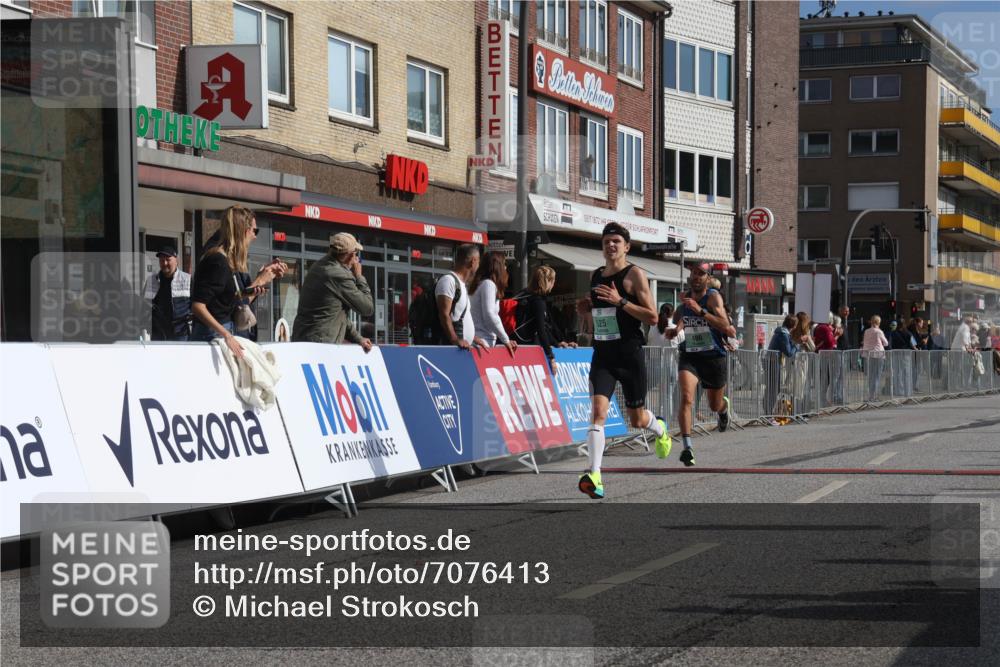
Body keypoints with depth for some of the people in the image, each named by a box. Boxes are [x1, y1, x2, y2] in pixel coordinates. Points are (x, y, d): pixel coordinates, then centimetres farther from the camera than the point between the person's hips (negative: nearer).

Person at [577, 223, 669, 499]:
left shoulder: (635, 274, -7)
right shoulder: (595, 275, 11)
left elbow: (652, 317, -12)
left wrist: (620, 301, -22)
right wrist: (588, 305, 5)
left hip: (630, 354, -4)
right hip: (602, 354, 4)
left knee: (637, 419, 11)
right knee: (598, 411, -17)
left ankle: (660, 429, 48)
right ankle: (595, 476, -23)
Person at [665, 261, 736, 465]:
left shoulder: (713, 297, -12)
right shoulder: (685, 298, 3)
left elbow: (726, 327, -27)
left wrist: (700, 311, -34)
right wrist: (677, 328, 5)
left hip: (714, 357, -2)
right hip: (689, 356, 2)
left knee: (715, 406, 16)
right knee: (686, 398, -22)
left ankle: (724, 406, 55)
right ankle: (687, 447, -24)